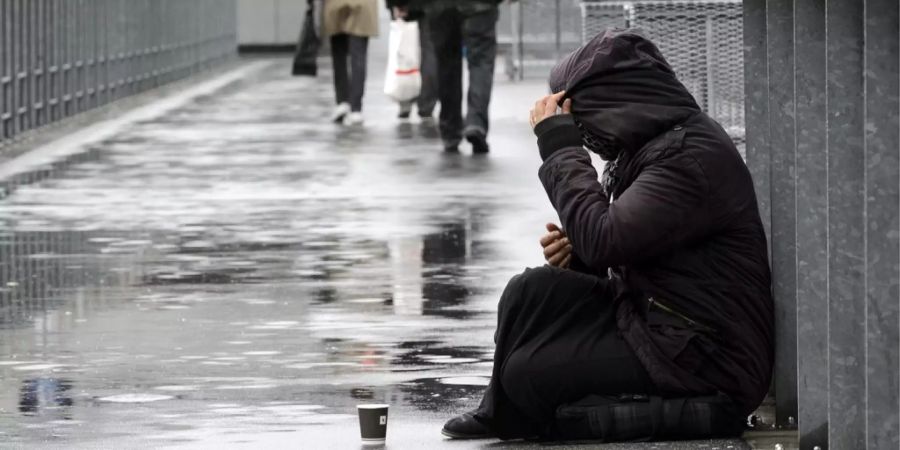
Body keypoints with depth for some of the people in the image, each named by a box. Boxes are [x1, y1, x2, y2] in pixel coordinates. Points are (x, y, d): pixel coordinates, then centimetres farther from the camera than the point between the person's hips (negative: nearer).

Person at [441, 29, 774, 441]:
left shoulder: (694, 159, -20)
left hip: (708, 364, -10)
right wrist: (577, 251, -2)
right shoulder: (653, 146, 12)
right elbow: (619, 246, 20)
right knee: (534, 292, 0)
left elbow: (602, 238, -27)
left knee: (530, 373, -14)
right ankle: (501, 419, 14)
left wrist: (560, 145, -16)